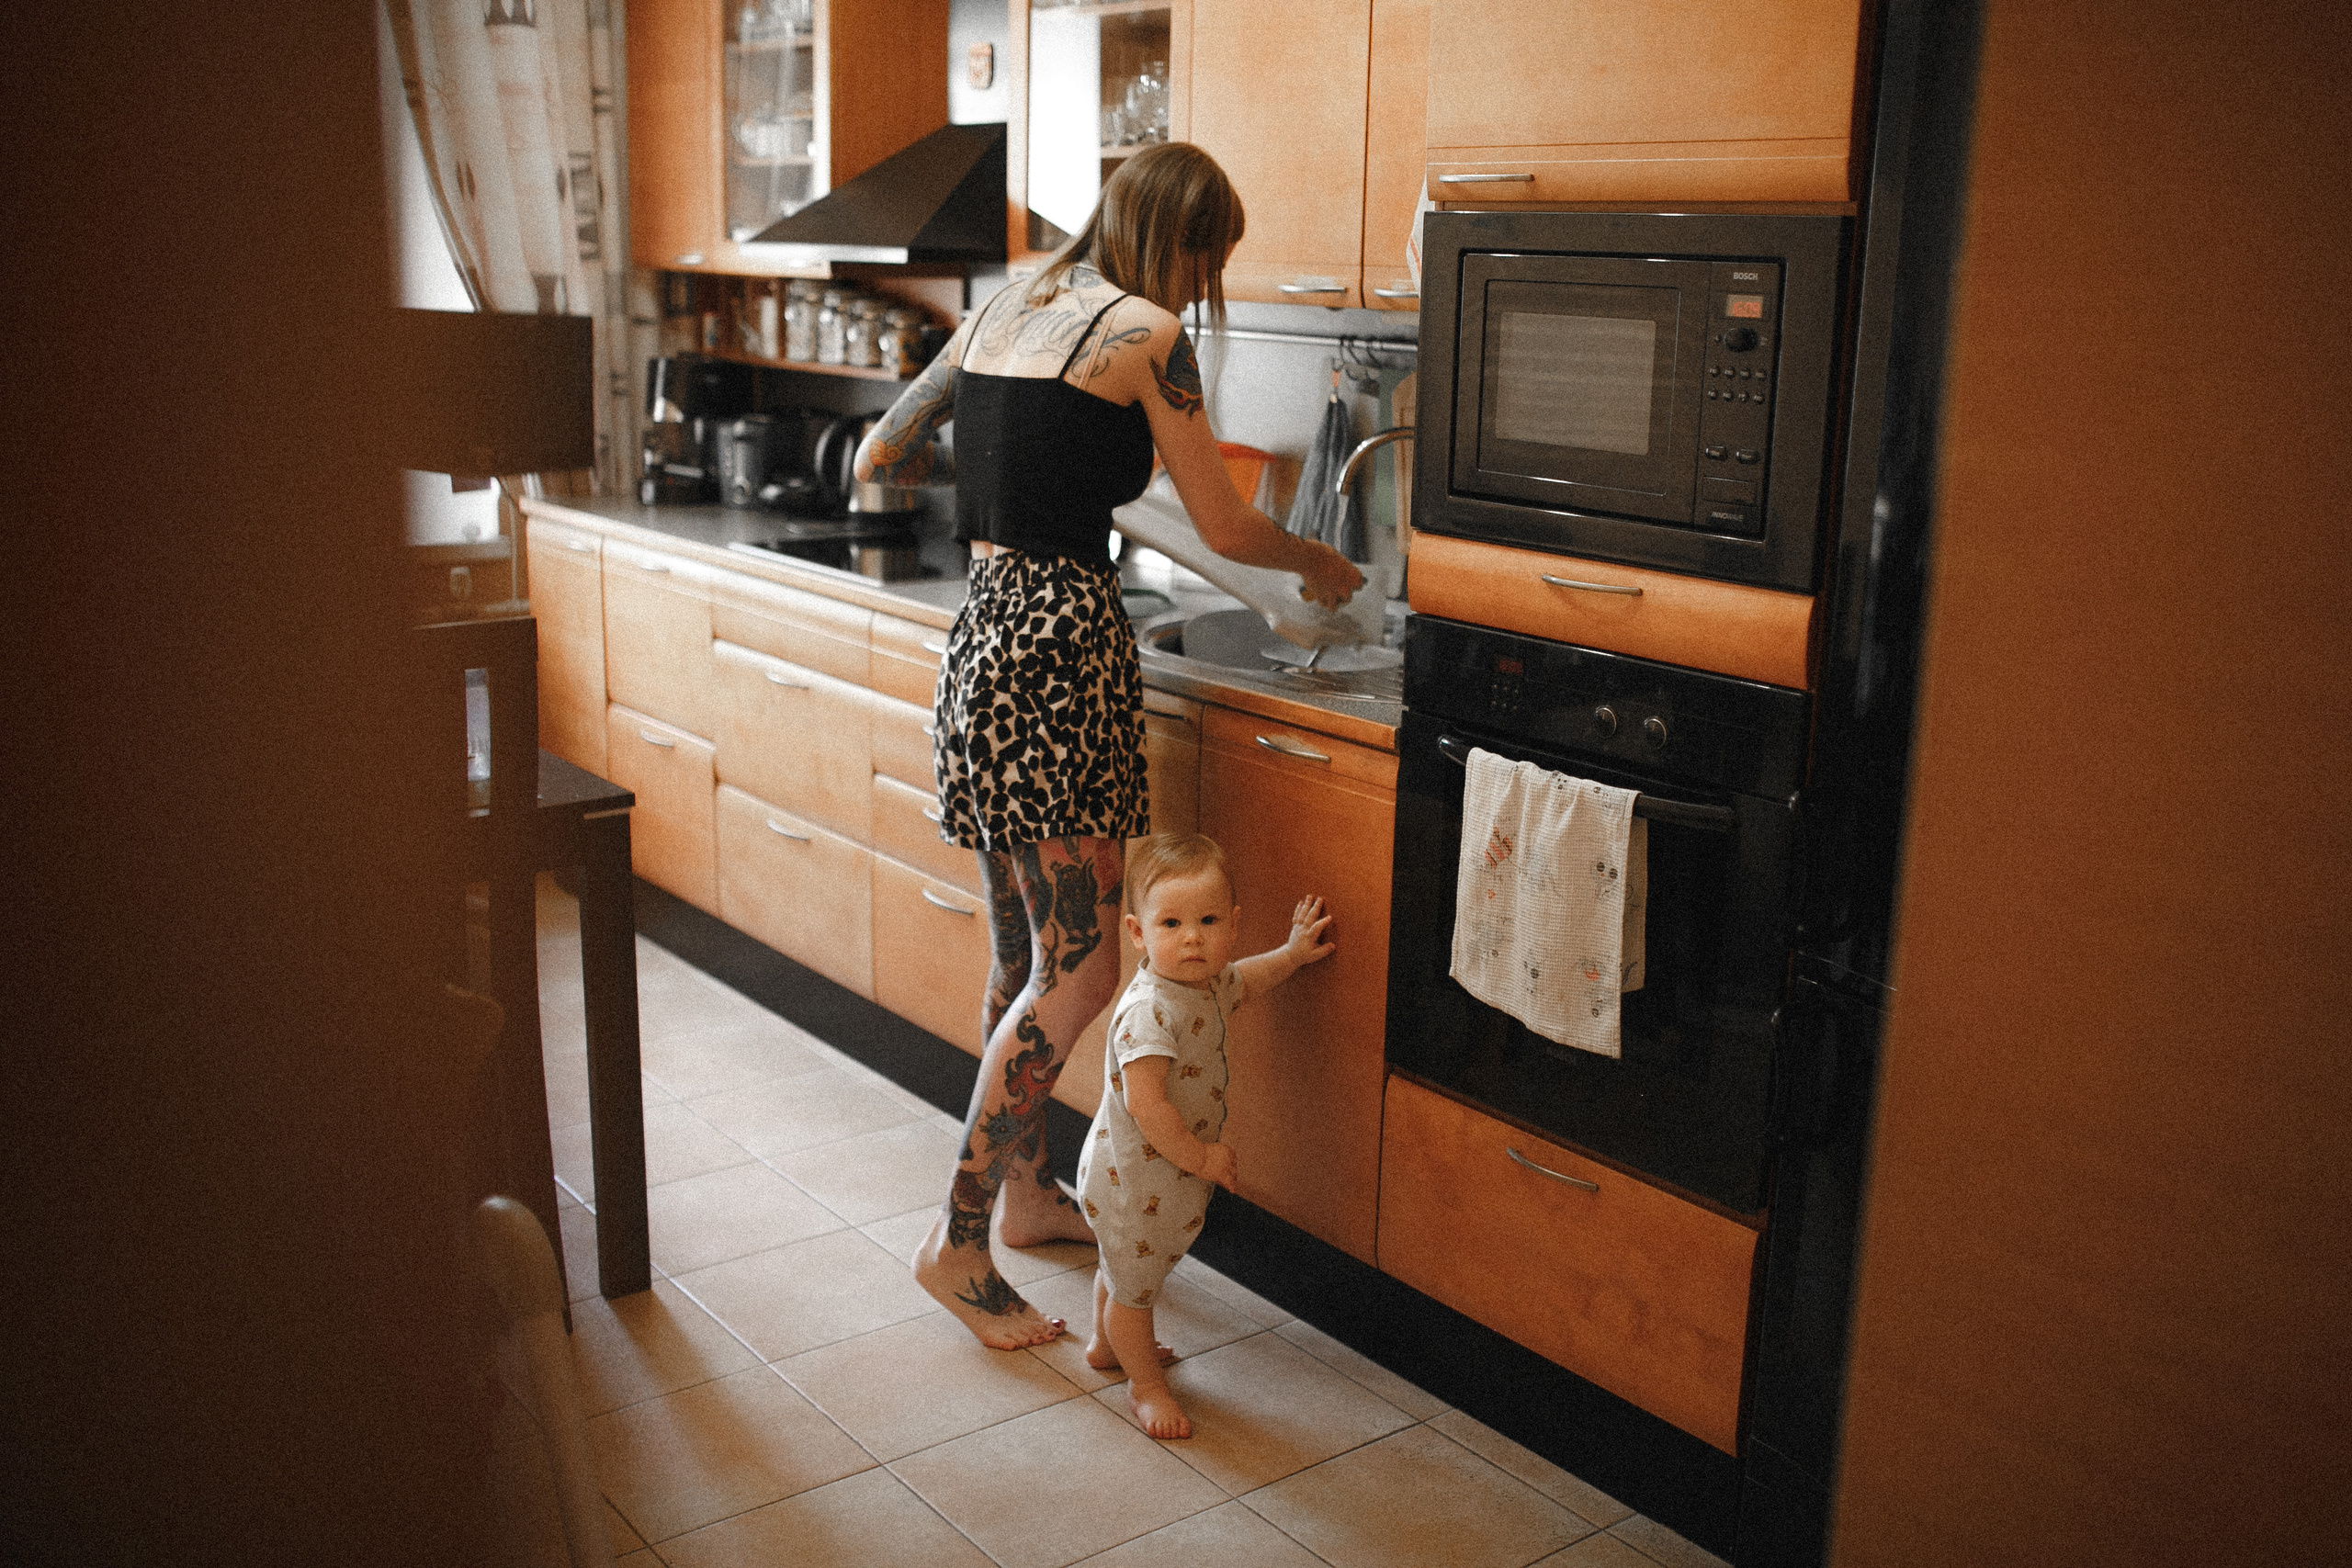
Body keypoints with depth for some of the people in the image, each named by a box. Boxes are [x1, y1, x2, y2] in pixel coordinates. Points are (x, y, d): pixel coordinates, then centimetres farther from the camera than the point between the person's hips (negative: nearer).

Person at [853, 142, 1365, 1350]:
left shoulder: (1003, 312, 15)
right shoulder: (1146, 335, -6)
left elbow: (880, 457, 21)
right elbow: (1224, 531, -2)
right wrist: (1320, 565, 17)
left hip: (987, 630, 9)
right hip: (1064, 644, -9)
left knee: (1025, 954, 18)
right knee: (1078, 969, -2)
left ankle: (1025, 1191, 31)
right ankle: (958, 1240, 4)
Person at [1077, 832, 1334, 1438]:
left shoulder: (1205, 981, -5)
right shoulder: (1149, 1011, -34)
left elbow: (1240, 981, 20)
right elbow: (1145, 1103, -36)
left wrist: (1292, 953, 14)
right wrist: (1197, 1156, -26)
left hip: (1166, 1171, 9)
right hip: (1134, 1177, -9)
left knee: (1123, 1265, 31)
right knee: (1134, 1283, 12)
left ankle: (1108, 1344, 53)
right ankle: (1146, 1382, 32)